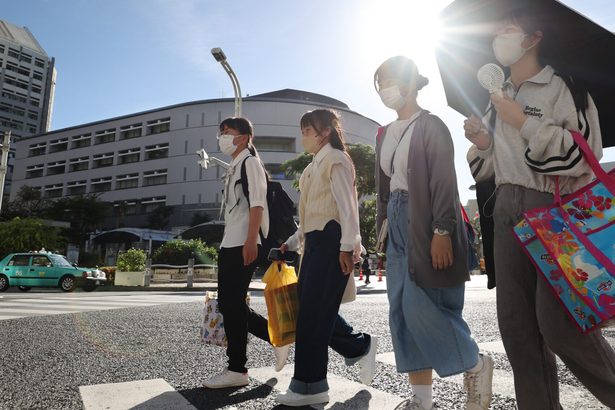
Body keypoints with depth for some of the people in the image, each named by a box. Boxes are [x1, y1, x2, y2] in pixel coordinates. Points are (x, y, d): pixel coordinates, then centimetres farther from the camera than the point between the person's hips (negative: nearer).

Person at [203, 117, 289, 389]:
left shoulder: (250, 162, -3)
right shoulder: (234, 168, 23)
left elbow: (257, 203, -14)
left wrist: (250, 241, -23)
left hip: (243, 245, -10)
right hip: (229, 245, 10)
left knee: (232, 304, -6)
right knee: (228, 304, 10)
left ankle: (237, 369, 6)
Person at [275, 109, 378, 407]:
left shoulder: (336, 159, -3)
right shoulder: (313, 167, 23)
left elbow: (347, 205, -13)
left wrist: (347, 246, -20)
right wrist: (293, 242, 18)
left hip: (331, 240, -9)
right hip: (315, 241, 9)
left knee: (314, 310, -7)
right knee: (312, 308, 7)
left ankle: (310, 384, 4)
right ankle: (360, 346, 25)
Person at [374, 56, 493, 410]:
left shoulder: (431, 126, -5)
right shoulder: (386, 133, 16)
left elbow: (444, 181, -13)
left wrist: (441, 232, -20)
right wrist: (384, 225, 14)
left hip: (427, 226, -7)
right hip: (399, 227, 8)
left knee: (421, 307, -11)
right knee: (402, 312, 5)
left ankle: (476, 366, 16)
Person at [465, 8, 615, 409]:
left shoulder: (562, 85, -2)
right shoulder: (498, 99, 17)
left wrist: (524, 123, -13)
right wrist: (483, 142, 1)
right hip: (508, 211, 6)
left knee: (557, 321, -8)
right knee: (516, 323, 3)